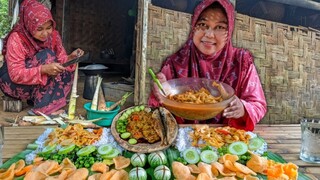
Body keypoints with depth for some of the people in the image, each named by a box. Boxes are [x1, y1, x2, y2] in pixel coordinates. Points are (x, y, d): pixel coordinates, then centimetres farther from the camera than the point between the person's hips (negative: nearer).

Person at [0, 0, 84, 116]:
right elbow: (16, 74, -29)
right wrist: (44, 69, -43)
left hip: (40, 82, 6)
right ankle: (43, 108, -27)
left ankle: (34, 99, -7)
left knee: (67, 71, -16)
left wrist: (71, 57, -28)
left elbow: (61, 60, -5)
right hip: (13, 82, -6)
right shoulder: (16, 39, -24)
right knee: (47, 56, -28)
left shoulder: (53, 35, -9)